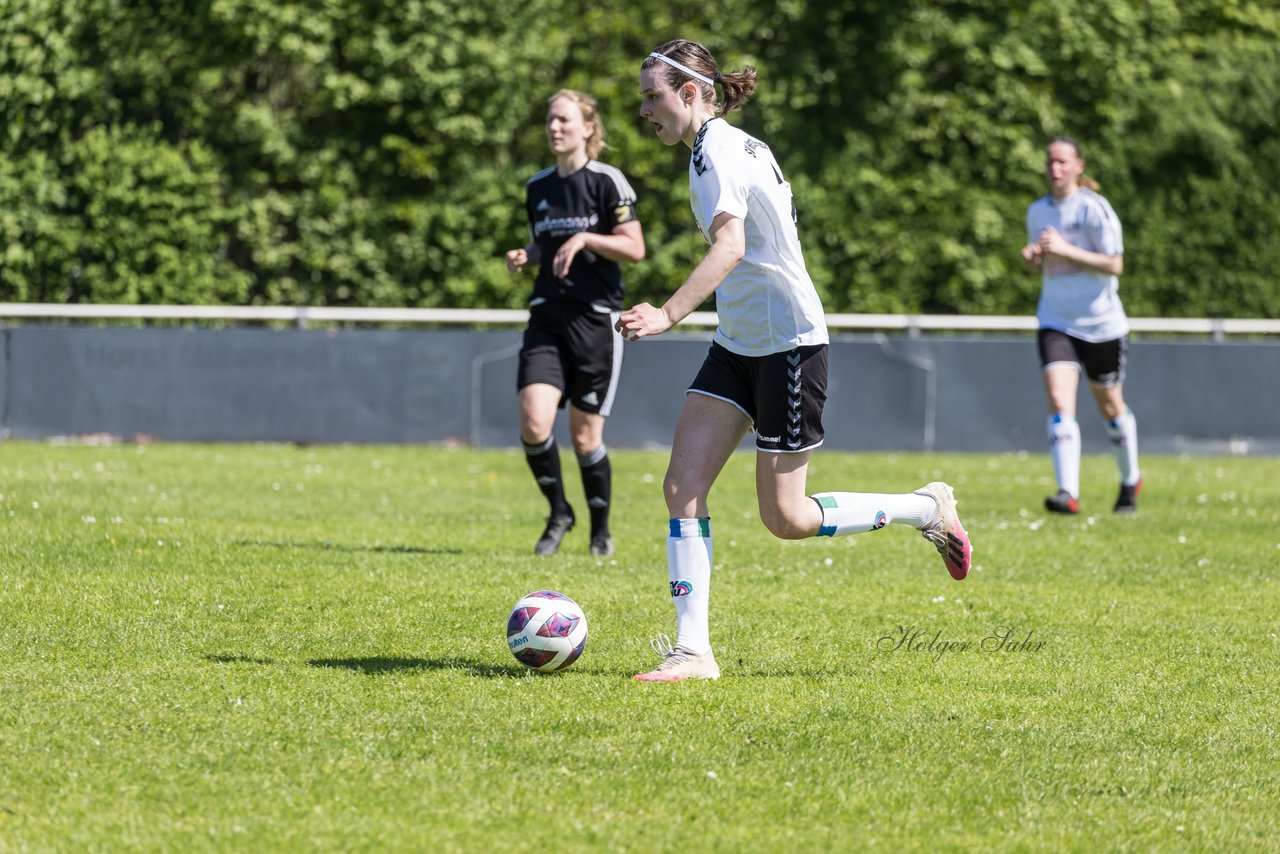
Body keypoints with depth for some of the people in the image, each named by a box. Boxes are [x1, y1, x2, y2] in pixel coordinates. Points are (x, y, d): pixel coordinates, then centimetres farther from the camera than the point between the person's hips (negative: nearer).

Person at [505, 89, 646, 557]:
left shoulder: (607, 181, -5)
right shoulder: (537, 187, 11)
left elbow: (635, 248, -8)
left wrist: (585, 239, -20)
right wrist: (525, 255, 4)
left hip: (595, 317, -4)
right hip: (547, 316, 4)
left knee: (585, 434, -1)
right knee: (534, 424, -14)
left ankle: (601, 530, 19)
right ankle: (559, 513, 7)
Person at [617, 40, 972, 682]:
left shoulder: (716, 153, -19)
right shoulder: (737, 145, 10)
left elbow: (729, 247, -35)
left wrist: (669, 314, -48)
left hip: (789, 343, -10)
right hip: (738, 345, 10)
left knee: (785, 519, -2)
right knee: (682, 484, -5)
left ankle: (928, 509, 18)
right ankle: (692, 651, -7)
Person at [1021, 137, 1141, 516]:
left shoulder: (1094, 208, -11)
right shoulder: (1037, 211, 7)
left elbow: (1114, 264, -17)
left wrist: (1064, 249, -23)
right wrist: (1032, 258, -4)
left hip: (1101, 324, -3)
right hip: (1056, 323, 3)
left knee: (1110, 406, 12)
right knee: (1059, 402, -17)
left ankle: (1131, 480, 36)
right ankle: (1068, 493, -25)